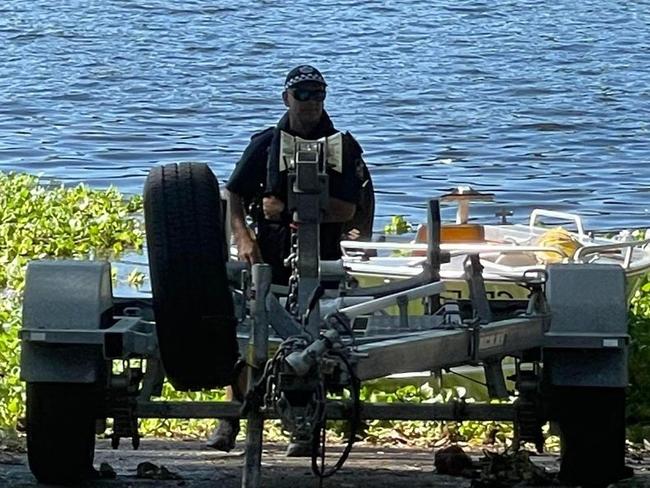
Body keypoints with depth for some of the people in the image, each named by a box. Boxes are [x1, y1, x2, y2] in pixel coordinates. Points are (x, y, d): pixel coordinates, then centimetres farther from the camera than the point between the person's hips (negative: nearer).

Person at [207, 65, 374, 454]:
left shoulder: (343, 147, 4)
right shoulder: (266, 144, 9)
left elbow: (346, 209, -5)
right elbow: (234, 196, 9)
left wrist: (286, 208, -9)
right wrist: (243, 238, -8)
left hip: (321, 258, -1)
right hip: (268, 252, 1)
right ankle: (231, 420, 1)